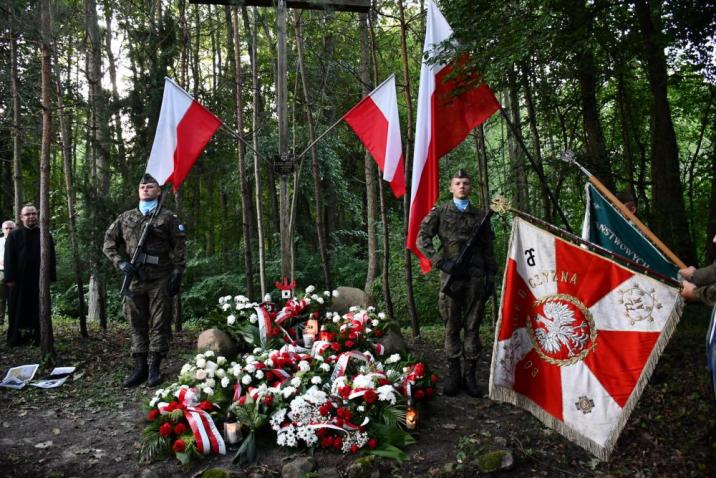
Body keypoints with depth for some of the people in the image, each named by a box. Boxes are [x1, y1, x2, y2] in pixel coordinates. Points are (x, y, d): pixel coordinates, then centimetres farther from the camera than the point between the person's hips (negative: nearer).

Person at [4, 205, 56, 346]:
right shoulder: (13, 236, 3)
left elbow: (51, 258, 5)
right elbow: (8, 258, -2)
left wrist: (51, 277, -2)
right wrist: (10, 278, -10)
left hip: (39, 280, 1)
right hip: (19, 280, -1)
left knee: (37, 310, 3)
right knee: (18, 310, 4)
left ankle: (37, 337, 8)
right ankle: (17, 338, 11)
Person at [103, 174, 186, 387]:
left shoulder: (168, 217, 3)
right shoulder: (125, 217, 13)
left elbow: (179, 248, -1)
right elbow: (109, 242, 14)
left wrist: (177, 274, -9)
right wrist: (120, 262, -2)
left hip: (160, 280, -4)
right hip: (134, 279, 4)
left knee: (159, 324, 0)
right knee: (137, 324, 9)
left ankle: (154, 368, 9)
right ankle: (140, 367, 18)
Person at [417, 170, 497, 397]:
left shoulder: (480, 215, 14)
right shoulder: (440, 212, 7)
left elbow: (488, 249, 14)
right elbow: (422, 239, 0)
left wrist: (491, 277, 8)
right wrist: (440, 261, -9)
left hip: (475, 276, 2)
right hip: (450, 276, -1)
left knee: (472, 327, 4)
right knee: (452, 327, 4)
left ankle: (470, 375, 13)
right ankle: (453, 374, 13)